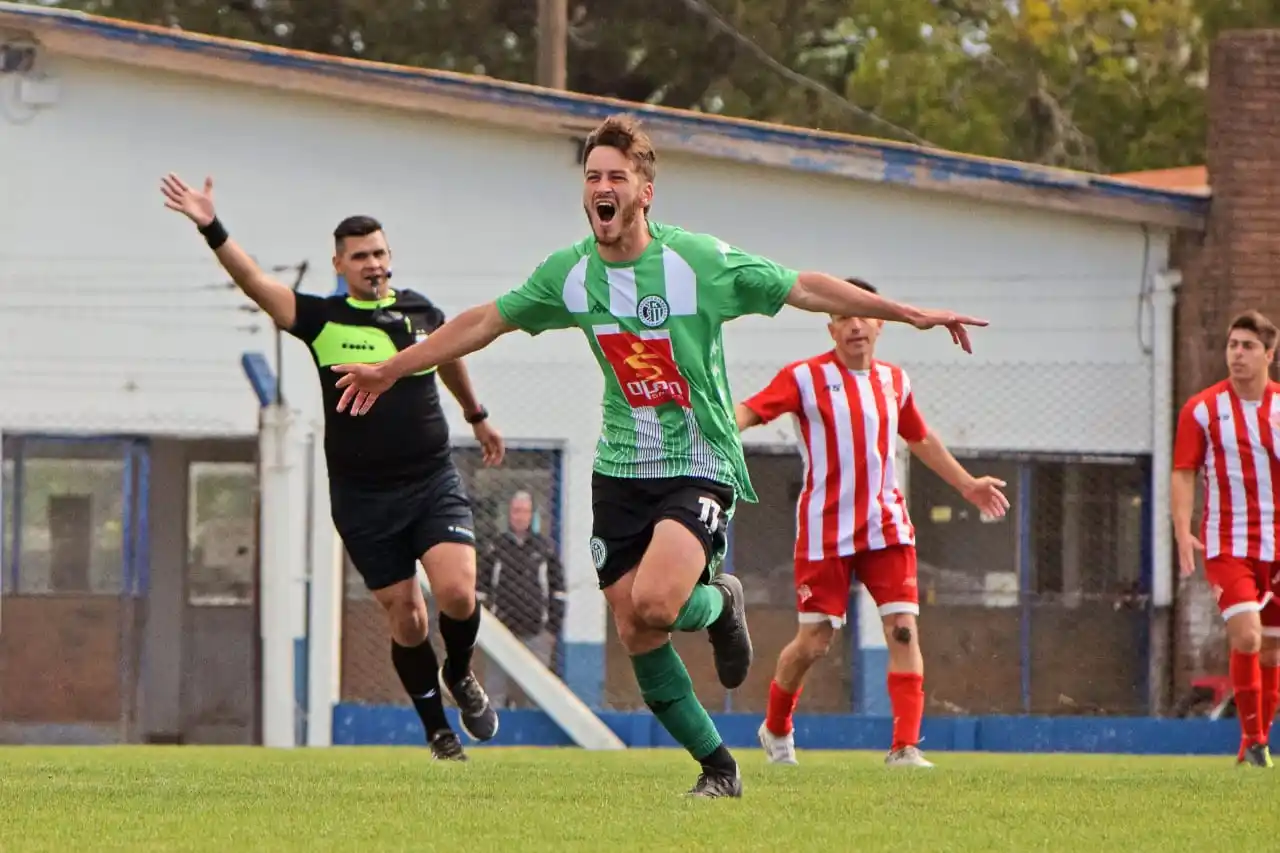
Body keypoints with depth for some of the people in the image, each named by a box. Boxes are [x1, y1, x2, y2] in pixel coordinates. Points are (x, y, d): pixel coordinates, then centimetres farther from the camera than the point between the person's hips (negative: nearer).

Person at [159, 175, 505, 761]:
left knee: (457, 592, -17)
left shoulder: (423, 314, 5)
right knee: (405, 618, 2)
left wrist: (477, 418, 41)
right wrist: (211, 229, -29)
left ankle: (459, 675, 14)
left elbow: (450, 362, 26)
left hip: (433, 481, 1)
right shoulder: (321, 319, -3)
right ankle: (437, 729, 19)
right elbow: (254, 282, -15)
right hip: (362, 497, -1)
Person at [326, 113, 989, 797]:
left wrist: (912, 313, -10)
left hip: (699, 466, -4)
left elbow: (805, 289, -7)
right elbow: (485, 322, 13)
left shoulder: (700, 260, -11)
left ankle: (718, 602, 9)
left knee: (652, 605, -27)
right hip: (620, 471, 4)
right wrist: (388, 370, 18)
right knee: (637, 639, -1)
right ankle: (718, 765, 16)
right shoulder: (569, 274, 1)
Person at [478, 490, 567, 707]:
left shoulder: (546, 548, 3)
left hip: (536, 633, 0)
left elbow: (558, 590, 6)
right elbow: (481, 589, 6)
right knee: (495, 690, 3)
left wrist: (553, 628, 3)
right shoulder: (495, 548, 4)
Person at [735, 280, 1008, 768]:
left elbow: (920, 438, 27)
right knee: (813, 643, 1)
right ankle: (776, 729, 28)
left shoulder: (893, 381, 10)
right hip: (825, 531, -4)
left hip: (886, 527, 4)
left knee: (903, 630, -12)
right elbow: (749, 412, -15)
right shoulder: (806, 378, -6)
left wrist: (966, 485, 33)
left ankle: (905, 747, -12)